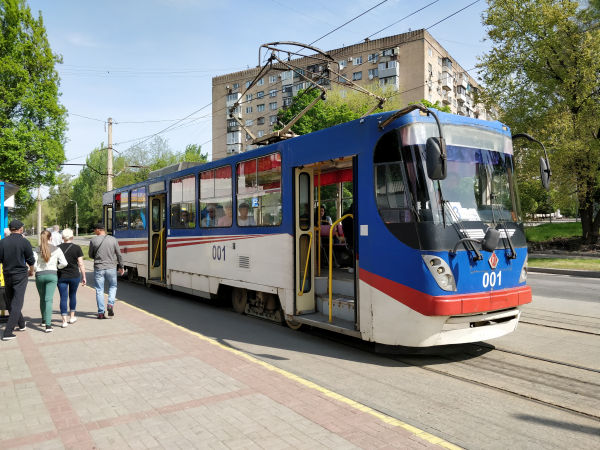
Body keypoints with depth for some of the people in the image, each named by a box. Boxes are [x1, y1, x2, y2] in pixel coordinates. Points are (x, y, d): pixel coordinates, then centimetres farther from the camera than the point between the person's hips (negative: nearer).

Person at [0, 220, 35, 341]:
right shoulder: (24, 242, -10)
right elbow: (31, 260, -2)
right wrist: (31, 271, 16)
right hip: (20, 276, -4)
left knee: (11, 302, 19)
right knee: (17, 304, -2)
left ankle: (21, 324, 33)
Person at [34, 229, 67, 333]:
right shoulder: (56, 250, -4)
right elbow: (64, 263, -8)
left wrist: (37, 269, 13)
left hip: (39, 275, 2)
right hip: (52, 275, -2)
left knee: (42, 298, 19)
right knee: (49, 299, -5)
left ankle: (44, 320, 34)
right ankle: (48, 325, -14)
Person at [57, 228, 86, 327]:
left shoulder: (58, 248, -2)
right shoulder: (77, 248, -5)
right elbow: (81, 264, -5)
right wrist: (83, 277, 3)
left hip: (61, 276, 0)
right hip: (74, 276, 0)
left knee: (63, 297, 2)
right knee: (72, 295, 18)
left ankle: (64, 321, -2)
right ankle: (72, 317, 28)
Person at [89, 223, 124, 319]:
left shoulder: (93, 240, -5)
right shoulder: (113, 239, -2)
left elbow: (90, 255, 5)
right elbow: (119, 254, 3)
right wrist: (121, 267, 14)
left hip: (98, 268, -1)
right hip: (111, 267, 1)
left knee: (99, 290, 7)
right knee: (113, 286, 20)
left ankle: (101, 313, 7)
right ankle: (111, 304, 1)